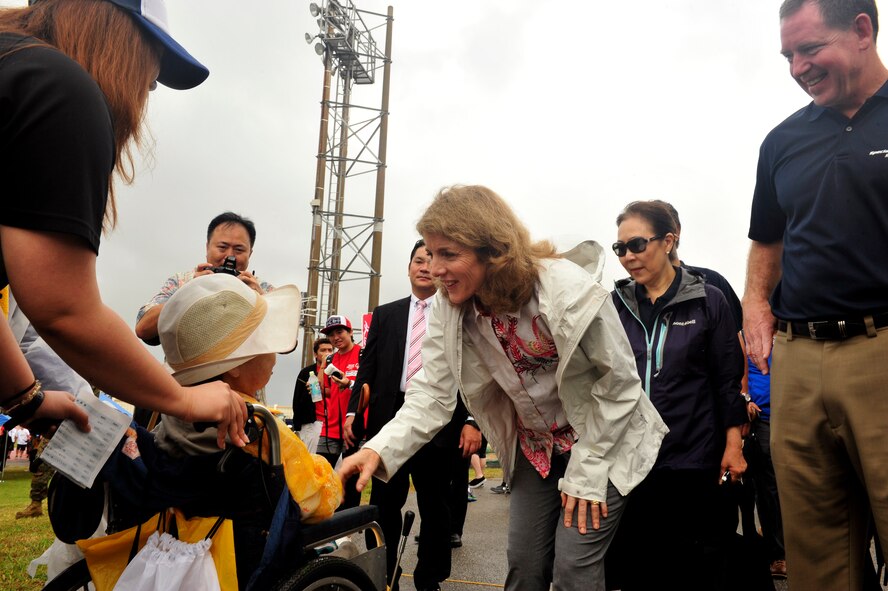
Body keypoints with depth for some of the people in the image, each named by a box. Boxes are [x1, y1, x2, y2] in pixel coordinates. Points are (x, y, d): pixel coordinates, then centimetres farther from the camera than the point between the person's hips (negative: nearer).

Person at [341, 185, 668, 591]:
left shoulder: (570, 292, -29)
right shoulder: (450, 307, -14)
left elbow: (619, 383, -19)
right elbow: (432, 393, -14)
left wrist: (586, 470, -17)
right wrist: (380, 450, -31)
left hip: (602, 442, -4)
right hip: (535, 450, 5)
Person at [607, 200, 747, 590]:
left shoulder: (708, 301, -1)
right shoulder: (617, 304, 5)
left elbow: (728, 379, 1)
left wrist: (733, 445, -2)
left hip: (693, 455, -2)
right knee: (630, 556, 7)